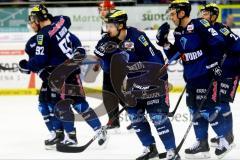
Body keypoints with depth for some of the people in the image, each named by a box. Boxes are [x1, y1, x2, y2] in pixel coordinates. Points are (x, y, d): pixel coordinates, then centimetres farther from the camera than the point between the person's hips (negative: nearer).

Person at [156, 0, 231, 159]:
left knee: (207, 107, -9)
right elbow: (174, 55, 15)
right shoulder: (178, 32, 10)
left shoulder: (199, 25, -15)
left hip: (206, 74, -9)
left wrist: (215, 64, -19)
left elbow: (218, 43, -17)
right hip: (191, 77, 9)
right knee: (196, 109, 11)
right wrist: (164, 42, 1)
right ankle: (202, 143, 19)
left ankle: (225, 138, 6)